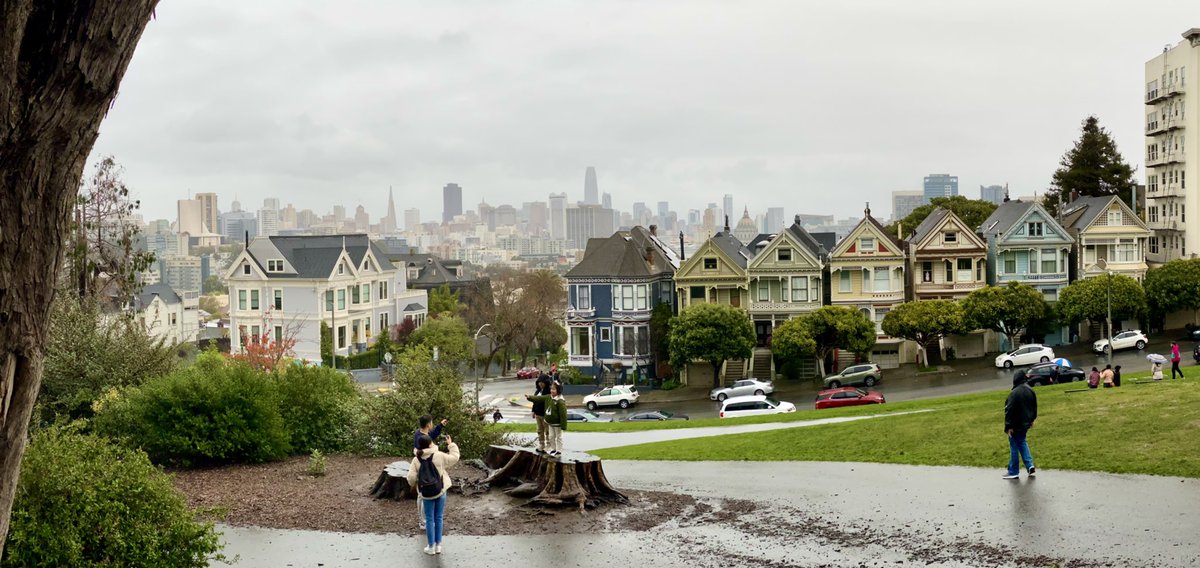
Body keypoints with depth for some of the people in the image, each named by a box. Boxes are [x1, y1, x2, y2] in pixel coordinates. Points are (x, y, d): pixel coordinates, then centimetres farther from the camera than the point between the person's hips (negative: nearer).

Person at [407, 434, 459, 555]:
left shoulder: (416, 460, -7)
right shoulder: (439, 456, -11)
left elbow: (411, 478, -9)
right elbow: (454, 458, 2)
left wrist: (413, 484, 14)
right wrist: (451, 445, 14)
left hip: (426, 494, 0)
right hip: (440, 491, 0)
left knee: (429, 519, 10)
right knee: (438, 518, 11)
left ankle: (431, 546, 14)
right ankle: (438, 545, 16)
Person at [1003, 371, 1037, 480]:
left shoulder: (1014, 393, -24)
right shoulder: (1030, 391, 1)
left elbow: (1009, 411, -23)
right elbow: (1034, 406, 14)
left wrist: (1008, 426, -18)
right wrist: (1032, 420, 26)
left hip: (1016, 425, -7)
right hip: (1026, 423, 7)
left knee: (1014, 447, 3)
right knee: (1023, 443, 23)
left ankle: (1013, 472, 11)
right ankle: (1030, 466, 13)